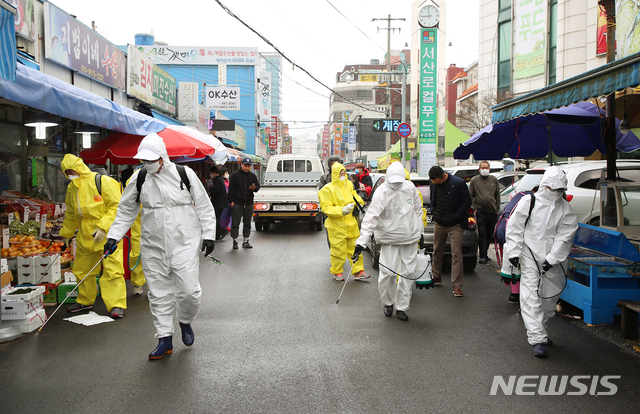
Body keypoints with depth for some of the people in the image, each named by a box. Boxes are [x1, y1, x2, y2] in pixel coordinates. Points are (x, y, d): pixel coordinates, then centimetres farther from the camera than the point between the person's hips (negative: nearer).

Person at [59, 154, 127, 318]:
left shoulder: (102, 181, -11)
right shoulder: (72, 188, 13)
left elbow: (117, 206, -14)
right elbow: (71, 214, 26)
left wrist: (103, 227, -20)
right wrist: (66, 234, 29)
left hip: (107, 233, -7)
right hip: (85, 235, 8)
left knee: (112, 268, -10)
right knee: (82, 269, 15)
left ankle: (117, 305, -4)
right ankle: (85, 301, 34)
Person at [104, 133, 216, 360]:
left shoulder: (185, 174, -4)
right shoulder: (139, 178, 3)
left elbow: (204, 206, 3)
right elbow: (126, 210, 14)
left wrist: (208, 234, -1)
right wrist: (114, 236, 6)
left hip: (184, 243, -2)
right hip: (153, 246, 3)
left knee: (189, 290, -7)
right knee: (159, 294, 6)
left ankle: (185, 322, 24)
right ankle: (165, 339, 19)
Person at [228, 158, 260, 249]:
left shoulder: (252, 176, 11)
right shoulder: (235, 175, 0)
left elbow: (258, 186, 13)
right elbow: (231, 189, -1)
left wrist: (254, 188, -11)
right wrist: (231, 201, -8)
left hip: (249, 203, 4)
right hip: (237, 203, -4)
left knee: (247, 223, 8)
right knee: (235, 223, -3)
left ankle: (245, 241, 16)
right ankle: (235, 241, 4)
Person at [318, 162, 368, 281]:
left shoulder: (349, 185, 10)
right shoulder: (328, 189, -9)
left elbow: (354, 196, 30)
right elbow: (326, 208, -14)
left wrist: (359, 202, 10)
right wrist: (342, 210, -23)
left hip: (351, 224, 5)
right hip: (337, 226, -5)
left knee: (355, 248, 7)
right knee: (339, 250, 1)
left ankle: (358, 271, 16)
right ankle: (337, 272, 20)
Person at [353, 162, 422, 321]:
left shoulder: (410, 188, 0)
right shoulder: (382, 193, -16)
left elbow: (417, 209, 16)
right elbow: (371, 217, -24)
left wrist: (420, 230, 20)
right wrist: (362, 241, -32)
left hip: (410, 238, 4)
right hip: (390, 239, -4)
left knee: (408, 273, 5)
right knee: (388, 273, -9)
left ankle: (401, 307, 17)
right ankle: (388, 303, 18)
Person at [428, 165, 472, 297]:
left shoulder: (458, 183, -16)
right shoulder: (433, 183, -1)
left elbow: (467, 202, -8)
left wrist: (456, 216, -14)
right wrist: (434, 211, 4)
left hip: (455, 225, -5)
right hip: (439, 224, 5)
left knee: (456, 255, -6)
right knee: (437, 252, 16)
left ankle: (457, 285, -3)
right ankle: (436, 277, 34)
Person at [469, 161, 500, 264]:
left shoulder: (494, 180, 10)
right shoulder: (474, 180, 4)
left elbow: (498, 195, 13)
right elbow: (470, 195, 6)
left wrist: (497, 208, 7)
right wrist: (474, 208, -3)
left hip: (492, 212, 3)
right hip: (480, 212, -3)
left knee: (489, 234, 10)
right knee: (482, 234, -6)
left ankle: (484, 253, 23)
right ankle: (483, 256, -5)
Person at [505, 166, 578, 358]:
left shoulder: (566, 209, 3)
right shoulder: (528, 202, -2)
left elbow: (564, 236, -4)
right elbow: (514, 228, -1)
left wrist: (552, 258, -14)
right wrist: (514, 252, -8)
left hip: (554, 261, 3)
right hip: (530, 258, -3)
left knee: (550, 296, 12)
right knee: (531, 298, -9)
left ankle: (537, 330, 33)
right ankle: (537, 339, -8)